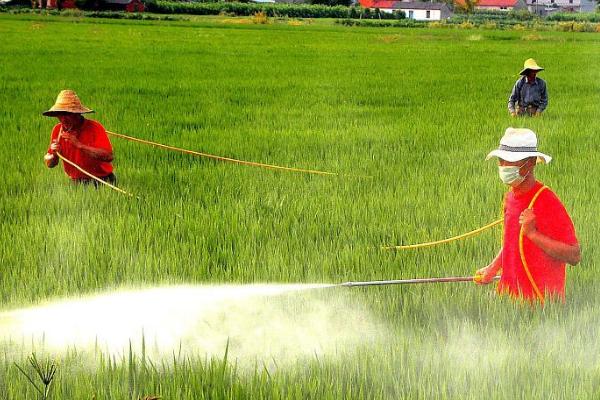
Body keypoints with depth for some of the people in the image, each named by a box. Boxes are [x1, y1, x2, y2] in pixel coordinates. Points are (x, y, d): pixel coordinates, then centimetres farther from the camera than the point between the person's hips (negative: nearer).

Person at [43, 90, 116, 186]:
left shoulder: (95, 128, -11)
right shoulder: (58, 130, 3)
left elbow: (108, 156, -25)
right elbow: (49, 164, 11)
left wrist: (79, 145, -26)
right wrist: (54, 155, -13)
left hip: (101, 184, -4)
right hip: (77, 183, 4)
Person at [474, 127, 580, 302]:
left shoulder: (547, 201, -17)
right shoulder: (510, 197, 7)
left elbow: (574, 256, -19)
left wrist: (533, 233, -25)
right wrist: (493, 268, 14)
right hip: (508, 292, 7)